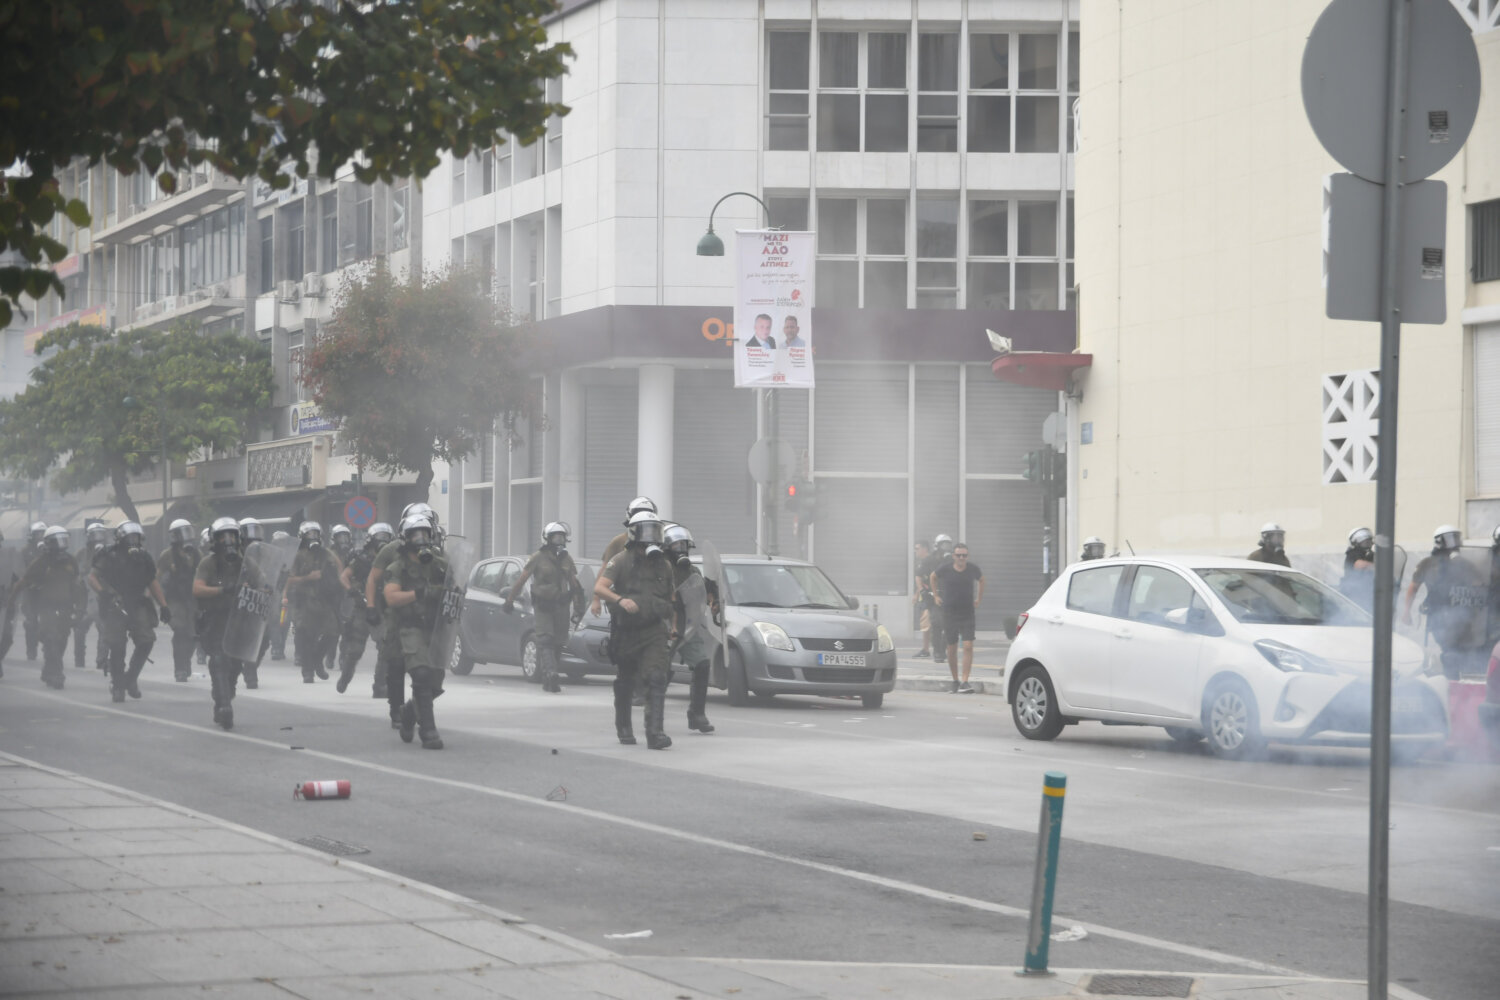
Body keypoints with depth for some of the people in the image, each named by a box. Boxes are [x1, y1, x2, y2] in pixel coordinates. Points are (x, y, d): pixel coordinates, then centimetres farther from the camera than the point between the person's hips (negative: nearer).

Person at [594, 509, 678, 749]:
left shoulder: (663, 564, 10)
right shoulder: (622, 561, -3)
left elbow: (671, 596, 22)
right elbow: (599, 588, -16)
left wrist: (673, 625, 15)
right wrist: (620, 600, -34)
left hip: (655, 632, 1)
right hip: (626, 631, -1)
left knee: (657, 679, -17)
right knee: (624, 684, 13)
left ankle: (655, 733, -24)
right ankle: (623, 729, 32)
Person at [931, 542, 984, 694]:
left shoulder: (973, 569, -3)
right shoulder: (944, 570, -6)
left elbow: (981, 580, 19)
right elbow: (933, 578, 16)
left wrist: (979, 599, 14)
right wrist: (936, 595, 13)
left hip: (967, 614, 0)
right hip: (949, 613, 0)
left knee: (968, 647, -13)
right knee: (952, 648, 6)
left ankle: (965, 682, -15)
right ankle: (955, 681, 19)